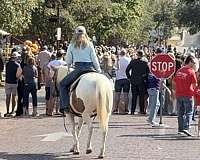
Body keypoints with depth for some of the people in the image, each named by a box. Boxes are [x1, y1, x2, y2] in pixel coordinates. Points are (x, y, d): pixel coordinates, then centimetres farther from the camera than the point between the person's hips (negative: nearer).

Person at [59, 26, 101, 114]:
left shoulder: (72, 45, 6)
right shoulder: (89, 44, 9)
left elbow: (68, 61, 10)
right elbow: (94, 59, 5)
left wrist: (69, 66, 32)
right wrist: (98, 70, 12)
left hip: (78, 68, -2)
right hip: (91, 69, 2)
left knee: (63, 84, 8)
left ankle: (65, 106, -9)